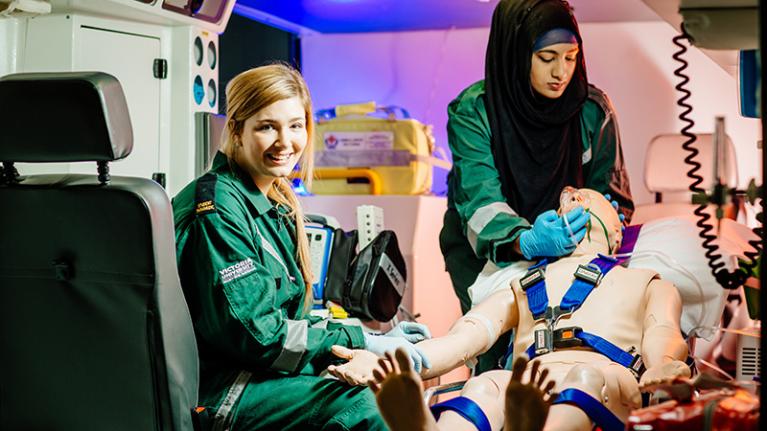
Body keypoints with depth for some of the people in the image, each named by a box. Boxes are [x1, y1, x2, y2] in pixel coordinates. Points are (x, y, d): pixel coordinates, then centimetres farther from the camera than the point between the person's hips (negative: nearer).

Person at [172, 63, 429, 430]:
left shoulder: (275, 207, 15)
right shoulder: (218, 208, -15)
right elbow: (252, 333, -20)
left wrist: (377, 339, 3)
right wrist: (361, 342, -17)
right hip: (215, 392, -9)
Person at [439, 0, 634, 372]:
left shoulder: (593, 110, -10)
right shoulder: (473, 112, -19)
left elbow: (610, 188, -3)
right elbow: (480, 198, -28)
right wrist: (524, 242, -48)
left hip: (564, 250, 2)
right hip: (482, 251, -2)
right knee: (499, 344, -16)